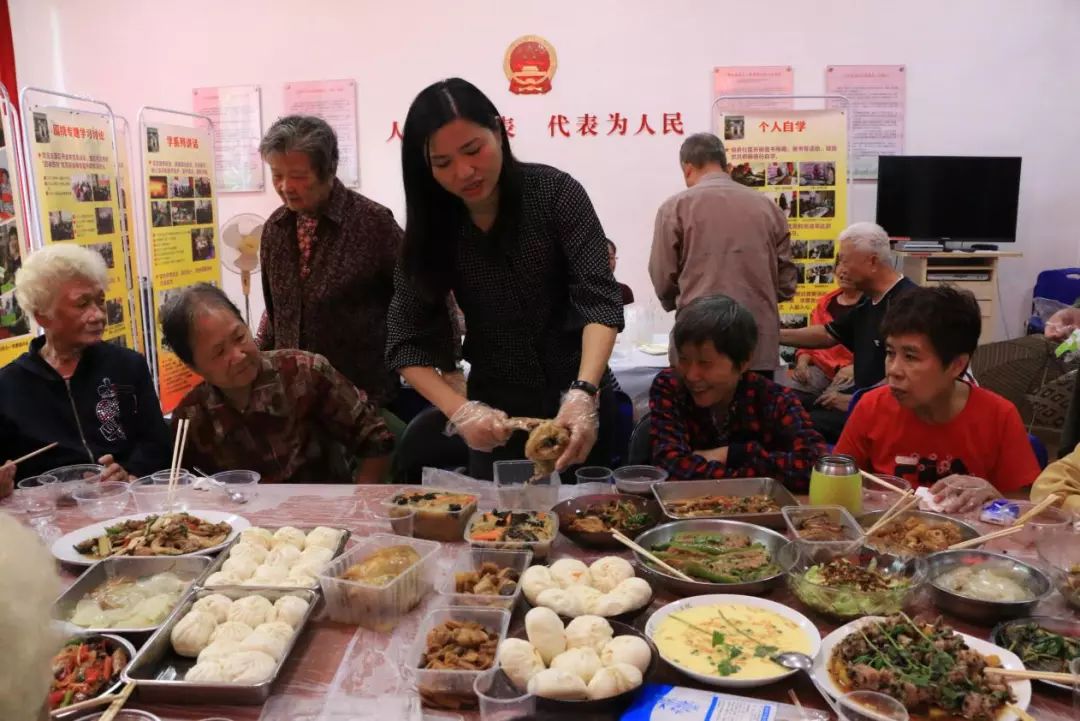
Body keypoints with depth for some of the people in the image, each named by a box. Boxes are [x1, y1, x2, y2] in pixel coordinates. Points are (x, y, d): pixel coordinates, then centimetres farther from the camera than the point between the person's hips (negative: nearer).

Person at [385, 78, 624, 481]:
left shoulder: (555, 193, -14)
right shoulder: (431, 229, -8)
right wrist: (461, 410, -26)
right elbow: (408, 344, -10)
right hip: (497, 415, 2)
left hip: (577, 401, -1)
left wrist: (583, 393, -38)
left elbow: (600, 301, -22)